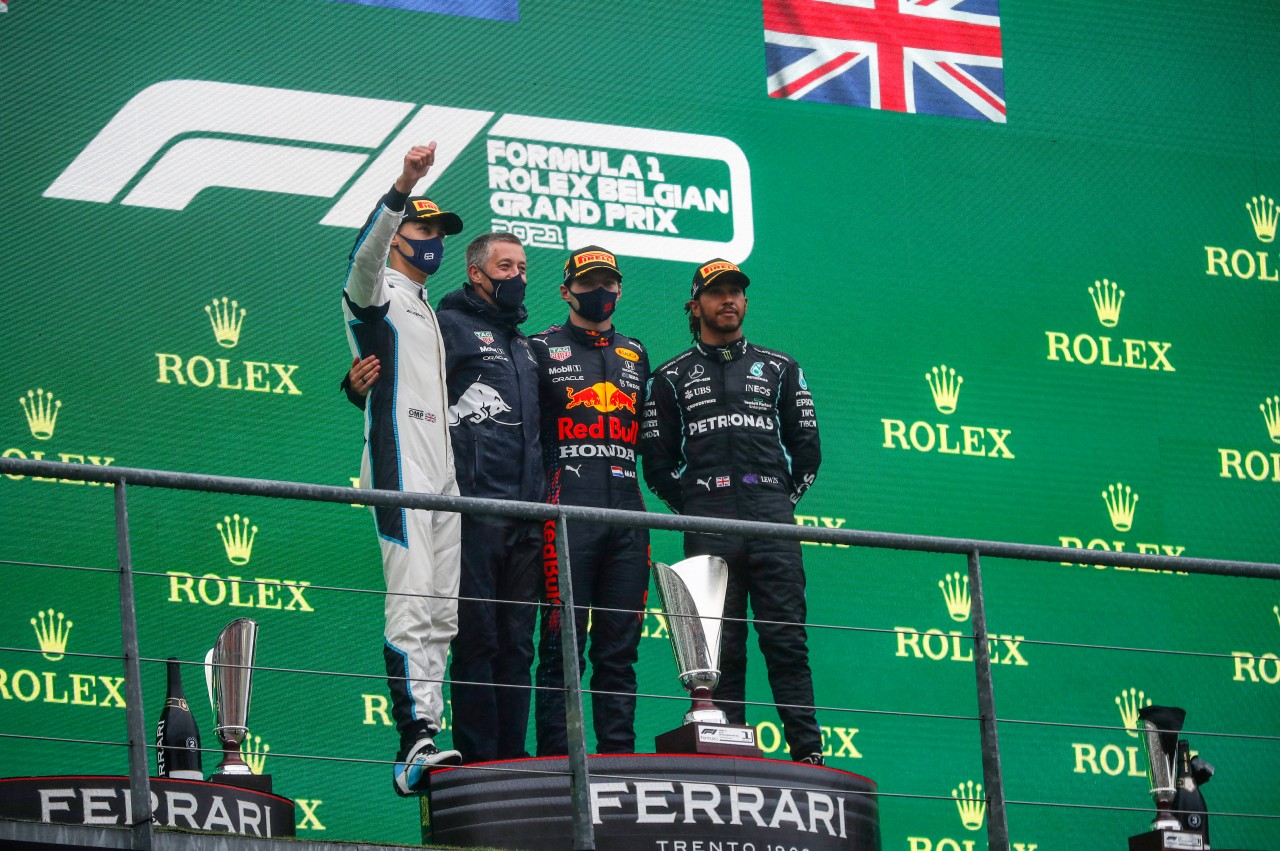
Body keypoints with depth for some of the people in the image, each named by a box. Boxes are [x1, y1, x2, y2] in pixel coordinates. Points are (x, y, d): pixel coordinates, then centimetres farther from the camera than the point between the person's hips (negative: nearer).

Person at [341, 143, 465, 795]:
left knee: (441, 613, 4)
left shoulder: (426, 309, 28)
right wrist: (404, 187, -35)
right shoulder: (374, 291, 3)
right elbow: (368, 253, -22)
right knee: (411, 602, -19)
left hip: (441, 468, 9)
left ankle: (424, 741, 4)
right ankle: (414, 739, -27)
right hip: (398, 460, -9)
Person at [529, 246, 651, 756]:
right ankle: (555, 761, -7)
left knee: (620, 650, 4)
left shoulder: (635, 355, 21)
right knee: (562, 645, -7)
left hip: (626, 515, 4)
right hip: (567, 514, -4)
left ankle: (619, 759, 4)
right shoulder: (543, 349, 7)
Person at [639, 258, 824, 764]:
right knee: (720, 645, -3)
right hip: (708, 527, 0)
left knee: (786, 639, -7)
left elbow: (806, 448, 17)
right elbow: (657, 460, 12)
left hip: (771, 519, 0)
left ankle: (807, 750, -11)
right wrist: (692, 509, 3)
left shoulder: (779, 369, 19)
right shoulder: (672, 377, 16)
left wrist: (780, 502, 8)